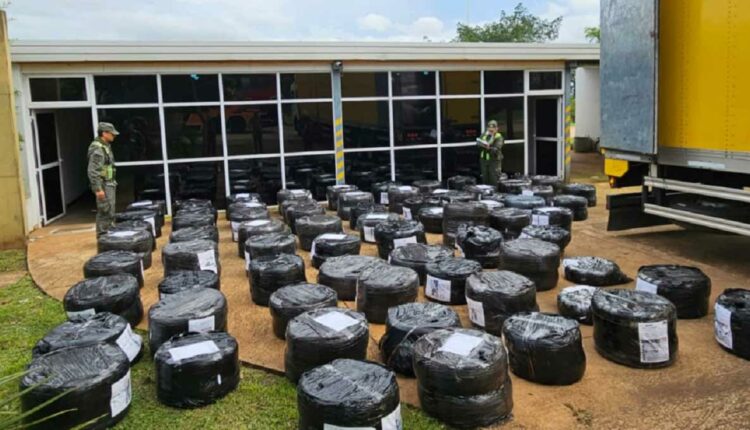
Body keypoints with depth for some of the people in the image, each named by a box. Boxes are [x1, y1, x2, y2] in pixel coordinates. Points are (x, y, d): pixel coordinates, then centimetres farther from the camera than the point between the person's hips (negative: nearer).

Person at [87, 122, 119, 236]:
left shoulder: (106, 146, 13)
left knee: (104, 213, 14)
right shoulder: (97, 149, -18)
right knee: (106, 213, -8)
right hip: (103, 185, -10)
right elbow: (93, 171, -23)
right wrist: (98, 189, -25)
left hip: (108, 184, 10)